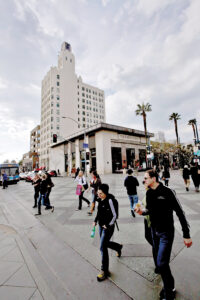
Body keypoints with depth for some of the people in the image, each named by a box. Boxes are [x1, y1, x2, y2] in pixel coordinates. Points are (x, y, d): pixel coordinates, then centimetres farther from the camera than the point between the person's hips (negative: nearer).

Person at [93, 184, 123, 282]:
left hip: (108, 227, -8)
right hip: (101, 226, 8)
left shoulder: (110, 200, -24)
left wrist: (108, 225, -16)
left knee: (103, 247, -1)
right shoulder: (100, 200, -2)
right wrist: (95, 220, 4)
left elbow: (115, 215, -18)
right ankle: (118, 247, 52)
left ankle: (105, 271, 20)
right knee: (105, 243, 24)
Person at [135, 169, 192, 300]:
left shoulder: (167, 192, -22)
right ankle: (170, 288, 43)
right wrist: (143, 211, -10)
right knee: (160, 262, 19)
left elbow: (180, 213, -16)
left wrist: (186, 235, -13)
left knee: (161, 263, -6)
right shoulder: (149, 193, -2)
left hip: (166, 233, -6)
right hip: (154, 231, 6)